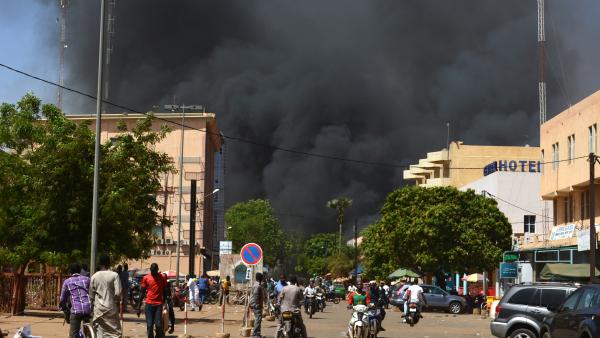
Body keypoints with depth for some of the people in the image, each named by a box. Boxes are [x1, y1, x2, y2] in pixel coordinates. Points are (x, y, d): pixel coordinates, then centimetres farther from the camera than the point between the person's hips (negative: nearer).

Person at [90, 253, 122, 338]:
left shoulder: (94, 276, 3)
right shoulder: (114, 275, -8)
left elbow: (91, 295, 8)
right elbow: (118, 293, -12)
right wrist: (117, 303, 6)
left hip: (98, 309, 3)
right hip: (111, 308, -3)